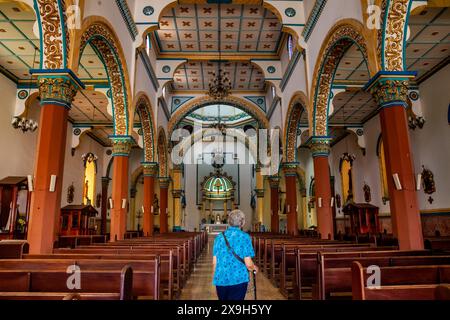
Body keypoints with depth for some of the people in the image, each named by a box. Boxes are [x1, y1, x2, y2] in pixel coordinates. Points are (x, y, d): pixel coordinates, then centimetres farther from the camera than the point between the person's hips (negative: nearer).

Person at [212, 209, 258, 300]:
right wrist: (254, 268, 13)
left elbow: (214, 263, 6)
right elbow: (248, 264, -9)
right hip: (238, 280, -4)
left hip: (220, 280, 4)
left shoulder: (220, 237, 4)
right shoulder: (244, 237, -7)